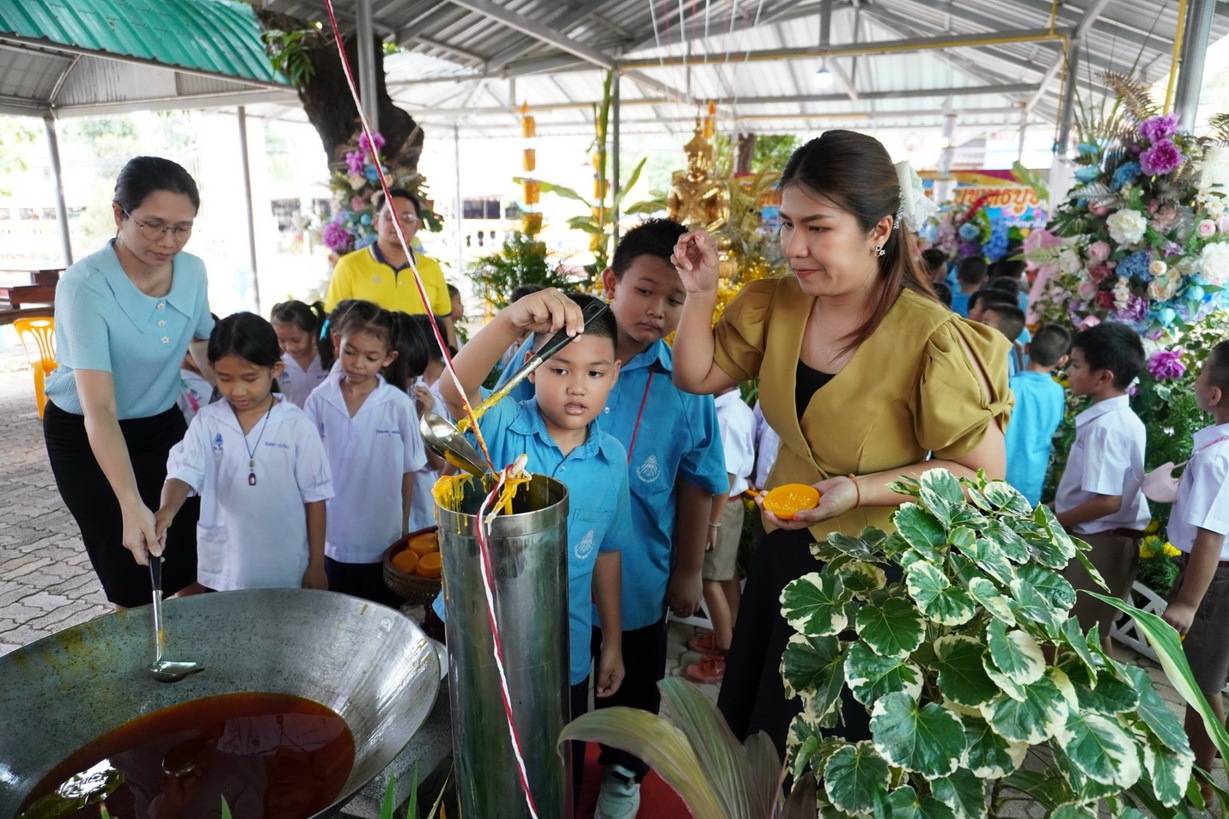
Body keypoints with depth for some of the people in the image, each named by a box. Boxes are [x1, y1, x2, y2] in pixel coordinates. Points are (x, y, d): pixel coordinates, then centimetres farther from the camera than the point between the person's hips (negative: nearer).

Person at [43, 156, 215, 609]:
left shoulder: (193, 271, -10)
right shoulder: (84, 286, -26)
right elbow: (98, 410, -33)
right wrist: (131, 505, -42)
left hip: (162, 424, 5)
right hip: (85, 437, -4)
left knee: (192, 562, 7)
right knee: (133, 578, 0)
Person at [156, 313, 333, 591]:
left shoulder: (298, 426, -9)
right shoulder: (206, 423, -3)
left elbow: (314, 497, -4)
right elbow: (183, 473, -13)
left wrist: (317, 564, -2)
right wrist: (166, 511, -35)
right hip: (221, 571, 2)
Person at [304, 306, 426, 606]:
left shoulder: (400, 406, -12)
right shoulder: (319, 400, -8)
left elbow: (407, 472, -3)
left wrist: (404, 531, 4)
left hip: (384, 545, -1)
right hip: (333, 540, 1)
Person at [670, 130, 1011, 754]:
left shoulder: (932, 340, -25)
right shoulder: (777, 302, -7)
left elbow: (983, 475, -18)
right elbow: (698, 376, 3)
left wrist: (858, 490, -28)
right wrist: (701, 291, -12)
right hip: (785, 550, 6)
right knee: (753, 731, 27)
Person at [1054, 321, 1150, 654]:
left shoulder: (1104, 427, -22)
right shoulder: (1125, 419, 8)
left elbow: (1108, 501, -25)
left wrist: (1052, 522, -13)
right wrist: (1059, 510, 14)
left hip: (1099, 542, -10)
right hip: (1105, 540, 10)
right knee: (1091, 630, 20)